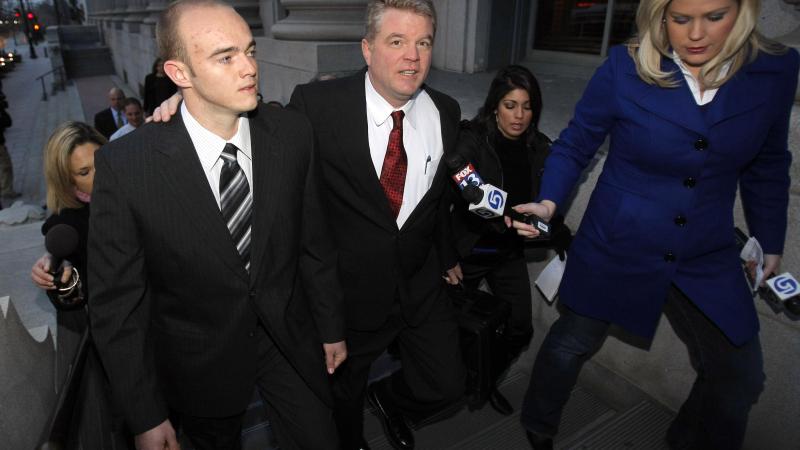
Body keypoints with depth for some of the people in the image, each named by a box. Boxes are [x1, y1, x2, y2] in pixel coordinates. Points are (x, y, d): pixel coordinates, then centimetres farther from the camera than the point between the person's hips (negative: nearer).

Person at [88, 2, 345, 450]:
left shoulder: (293, 132, -12)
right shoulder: (124, 165, -20)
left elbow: (313, 240, -2)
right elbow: (116, 302, -11)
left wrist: (331, 327, 6)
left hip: (291, 340, 2)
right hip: (200, 363, -1)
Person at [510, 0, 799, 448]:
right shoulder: (625, 69, -16)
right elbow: (574, 146, -6)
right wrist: (549, 202, -22)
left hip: (708, 258, 3)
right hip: (615, 248, -3)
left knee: (739, 376, 13)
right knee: (572, 344, 14)